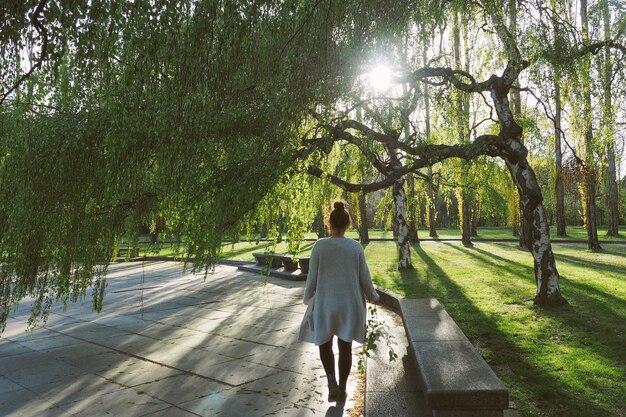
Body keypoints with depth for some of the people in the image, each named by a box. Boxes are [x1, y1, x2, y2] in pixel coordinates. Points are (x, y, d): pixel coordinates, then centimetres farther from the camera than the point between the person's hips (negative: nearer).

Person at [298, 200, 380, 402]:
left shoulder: (320, 246, -13)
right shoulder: (356, 247, -9)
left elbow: (312, 278, -7)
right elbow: (364, 278, -2)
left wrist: (308, 299, 10)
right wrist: (373, 296, 16)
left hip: (325, 303, -1)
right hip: (350, 303, 1)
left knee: (324, 343, 20)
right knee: (345, 346, 16)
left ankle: (332, 383, 5)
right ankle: (342, 389, 26)